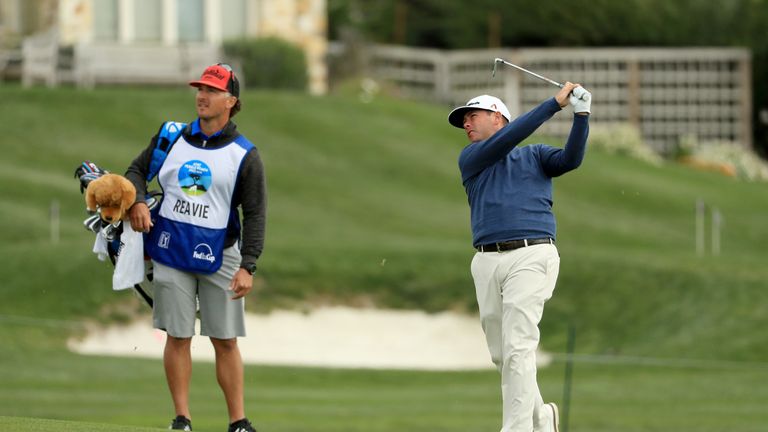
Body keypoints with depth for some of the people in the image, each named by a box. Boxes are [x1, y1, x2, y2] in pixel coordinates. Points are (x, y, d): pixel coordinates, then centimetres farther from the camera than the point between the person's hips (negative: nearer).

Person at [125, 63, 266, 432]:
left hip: (219, 256, -2)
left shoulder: (245, 155, -1)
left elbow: (255, 214, -3)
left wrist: (247, 266, -13)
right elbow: (137, 170, 17)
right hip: (171, 250, 2)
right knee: (178, 336, 1)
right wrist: (138, 202, -6)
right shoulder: (171, 137, 8)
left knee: (225, 341, -1)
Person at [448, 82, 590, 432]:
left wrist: (581, 115, -17)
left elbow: (570, 159, -4)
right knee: (501, 355, 7)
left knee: (518, 350, -16)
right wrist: (554, 104, -5)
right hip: (487, 262, 4)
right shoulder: (470, 159, 15)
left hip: (531, 256, -3)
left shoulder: (535, 155, 15)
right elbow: (505, 140, -1)